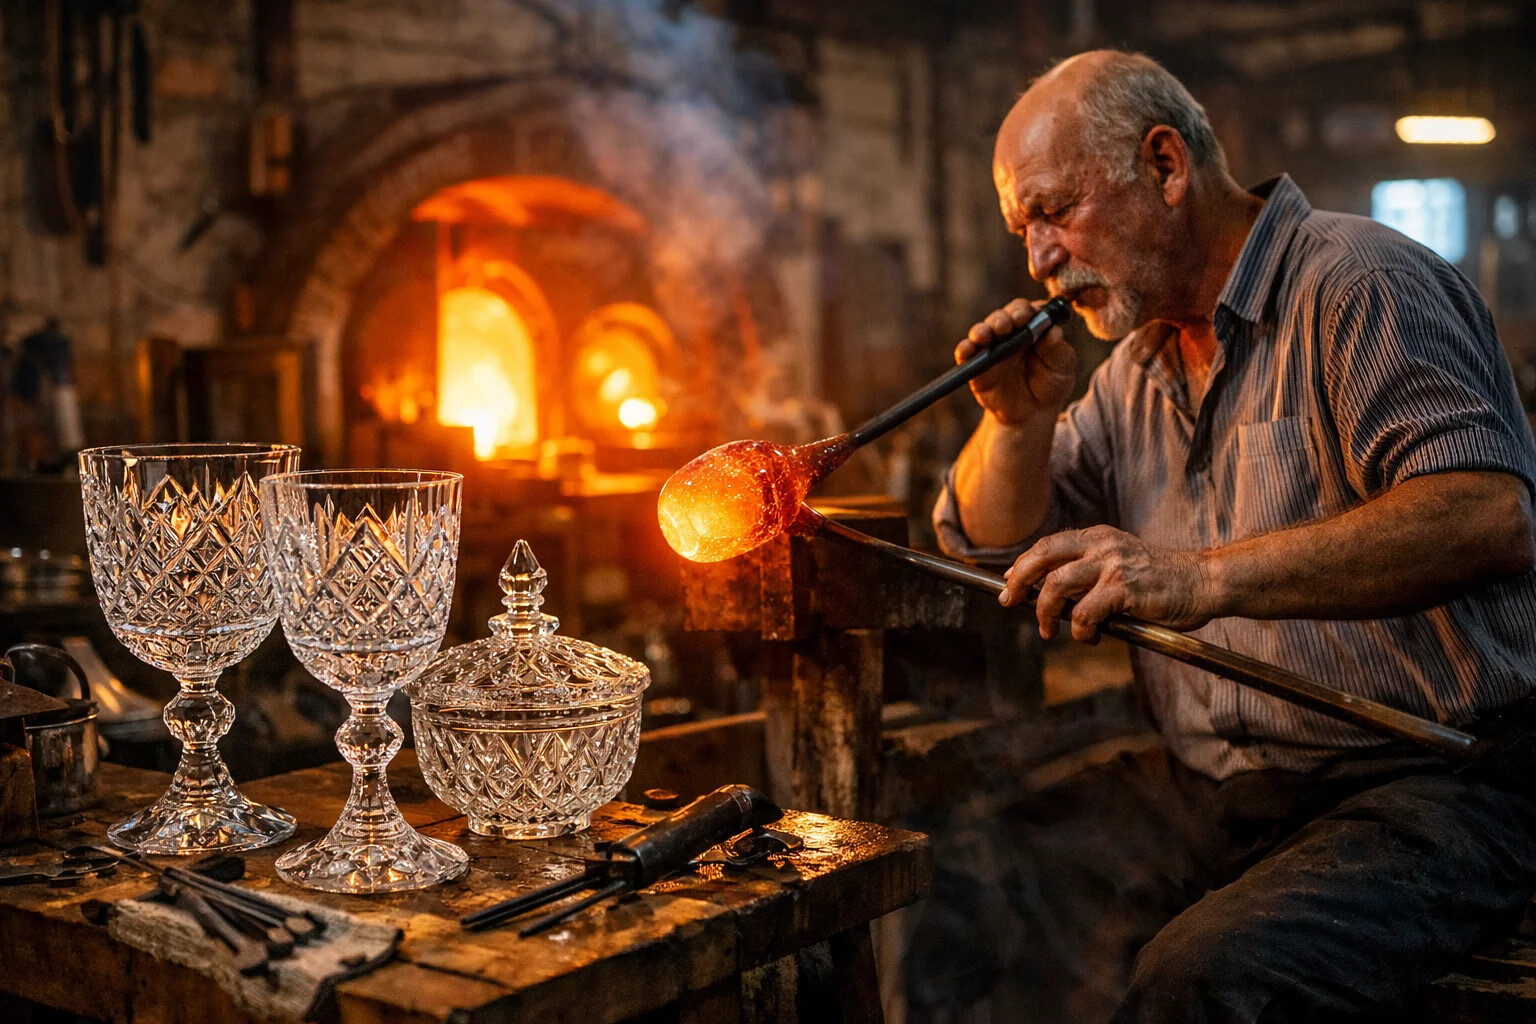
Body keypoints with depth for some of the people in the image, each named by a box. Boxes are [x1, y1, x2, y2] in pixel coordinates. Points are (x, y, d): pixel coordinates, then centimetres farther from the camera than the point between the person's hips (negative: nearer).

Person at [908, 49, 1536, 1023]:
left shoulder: (1357, 283, -10)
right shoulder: (1141, 364, 15)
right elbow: (991, 542, 19)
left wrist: (1206, 575, -35)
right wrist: (1019, 421, -1)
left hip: (1421, 784, -7)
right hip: (1203, 788, 7)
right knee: (946, 898, -9)